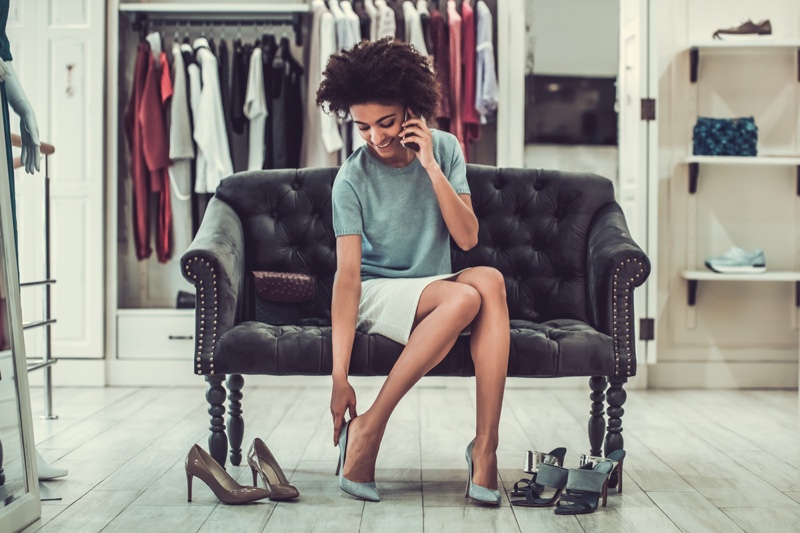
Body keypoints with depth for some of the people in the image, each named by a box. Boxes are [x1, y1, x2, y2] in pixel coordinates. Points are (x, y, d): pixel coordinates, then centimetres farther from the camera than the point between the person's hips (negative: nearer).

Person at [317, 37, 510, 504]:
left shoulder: (444, 148, -1)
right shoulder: (353, 179, -12)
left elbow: (467, 237, -9)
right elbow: (348, 276, -18)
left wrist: (432, 167, -19)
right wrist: (340, 377, -24)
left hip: (436, 288, 4)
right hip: (378, 291, -4)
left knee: (490, 279, -31)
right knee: (464, 298, -34)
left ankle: (485, 447, -32)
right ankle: (367, 430, -25)